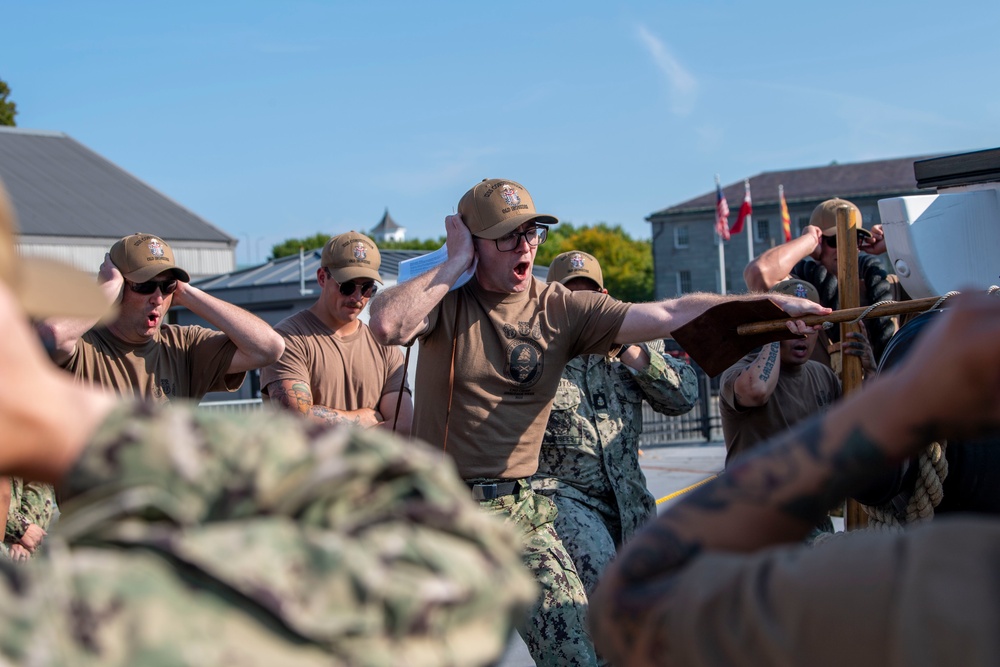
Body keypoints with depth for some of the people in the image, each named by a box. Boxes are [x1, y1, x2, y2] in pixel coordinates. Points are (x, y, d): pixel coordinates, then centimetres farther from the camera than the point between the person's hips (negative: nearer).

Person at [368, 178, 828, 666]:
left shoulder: (562, 310, 1)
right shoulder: (446, 302, -4)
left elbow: (669, 315, -6)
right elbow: (387, 325, -25)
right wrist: (455, 263, -14)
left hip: (519, 512, 2)